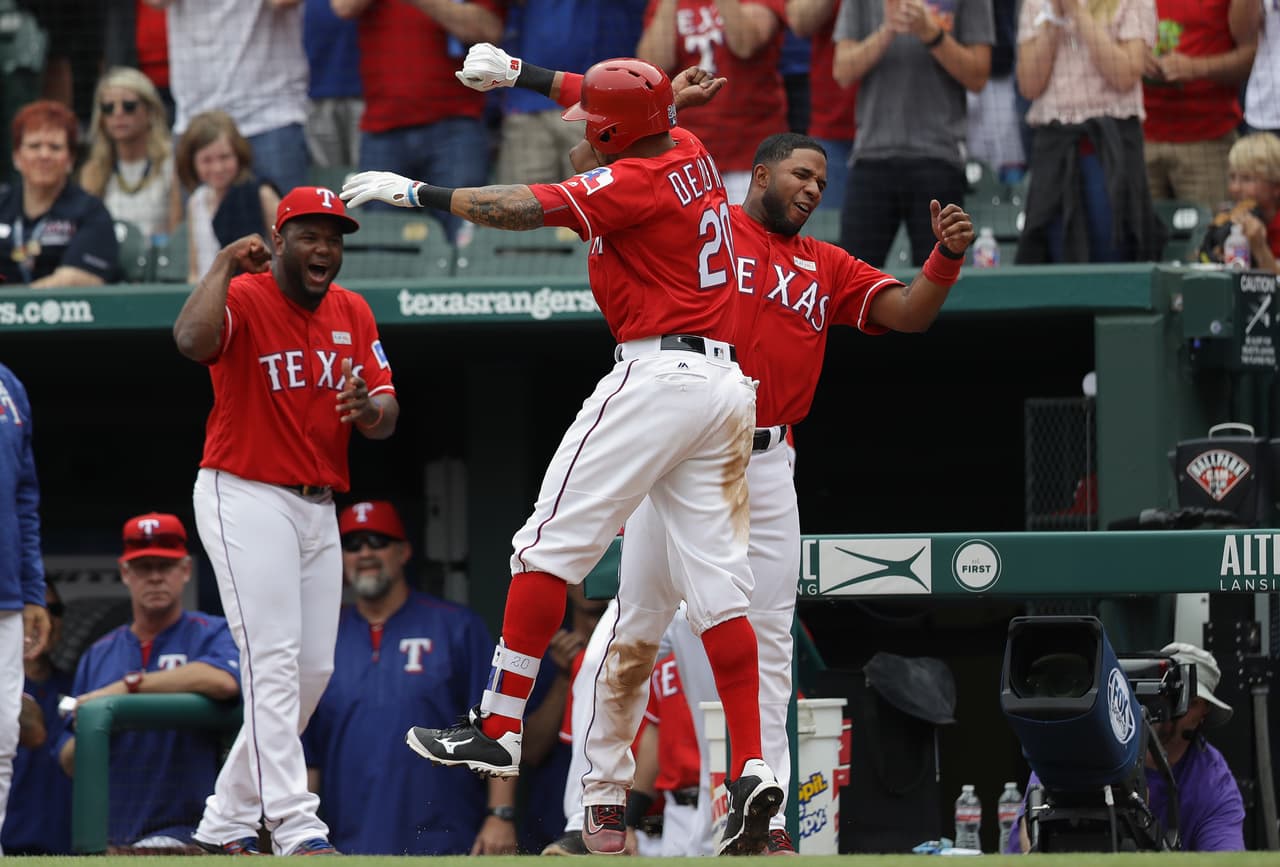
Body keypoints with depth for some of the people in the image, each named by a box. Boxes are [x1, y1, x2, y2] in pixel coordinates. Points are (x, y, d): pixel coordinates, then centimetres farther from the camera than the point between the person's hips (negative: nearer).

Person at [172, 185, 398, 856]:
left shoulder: (352, 314, 10)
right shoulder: (243, 298, -11)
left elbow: (387, 416, 8)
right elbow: (191, 341, -34)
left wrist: (370, 409, -15)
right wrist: (224, 265, -26)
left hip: (318, 509, 8)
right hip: (245, 499, -8)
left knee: (314, 670, 8)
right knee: (275, 661, -15)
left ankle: (227, 820, 18)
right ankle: (296, 826, -20)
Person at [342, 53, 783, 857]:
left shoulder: (638, 180, -13)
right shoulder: (689, 150, 12)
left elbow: (526, 208, -19)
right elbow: (622, 100, 32)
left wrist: (416, 193, -13)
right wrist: (521, 72, 32)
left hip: (656, 373, -9)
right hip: (724, 387, 9)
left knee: (552, 543, -5)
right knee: (717, 582, 4)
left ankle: (500, 728, -8)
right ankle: (753, 774, -4)